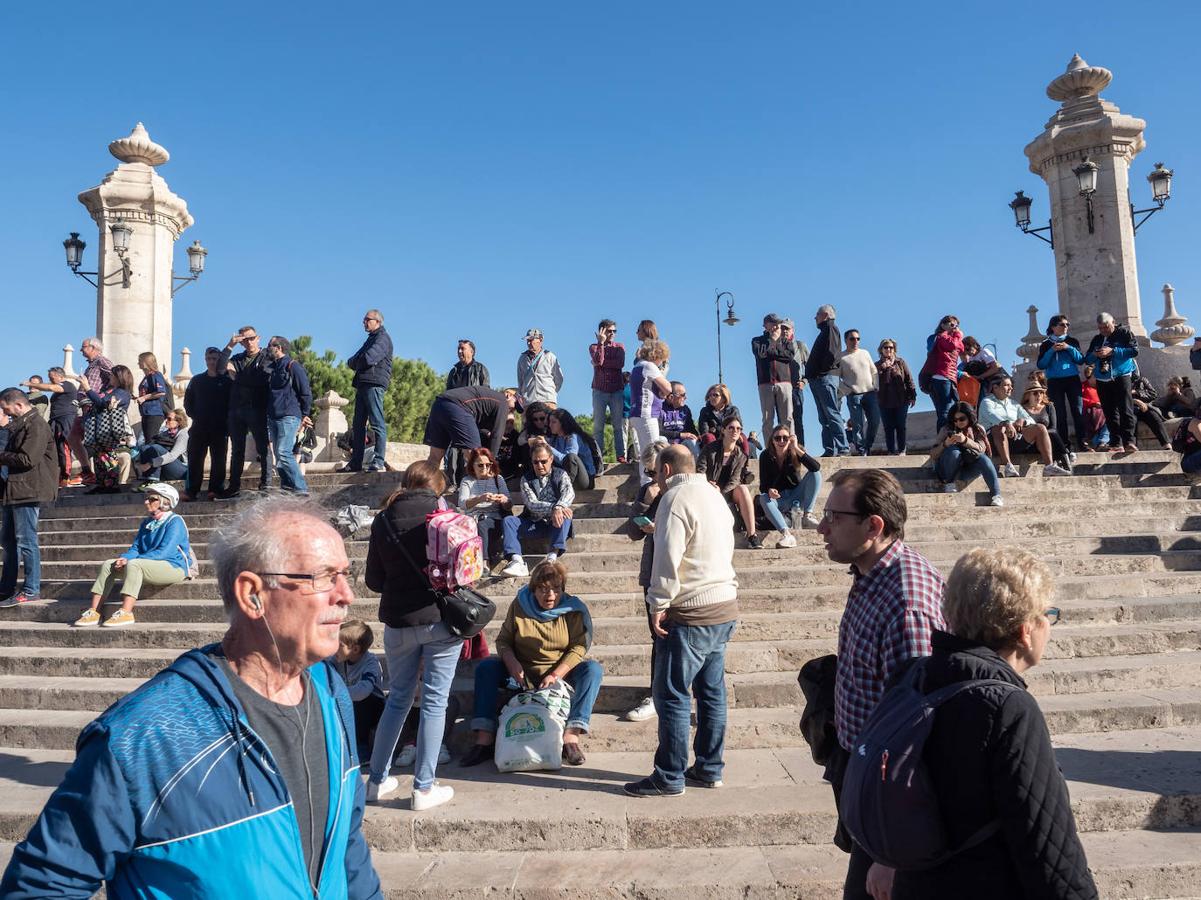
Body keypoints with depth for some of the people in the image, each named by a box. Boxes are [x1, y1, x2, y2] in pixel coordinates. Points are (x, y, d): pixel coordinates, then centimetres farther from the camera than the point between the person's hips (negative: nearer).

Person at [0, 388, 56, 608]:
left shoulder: (36, 426, -14)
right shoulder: (19, 425, 18)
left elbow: (27, 459, -21)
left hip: (27, 492, -10)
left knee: (26, 541, -7)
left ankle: (31, 590, -1)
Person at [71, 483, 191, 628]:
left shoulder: (175, 521, -9)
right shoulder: (147, 522, 18)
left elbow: (164, 552, -19)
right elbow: (135, 548, 13)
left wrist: (129, 560, -20)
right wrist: (124, 558, -12)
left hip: (174, 567, -8)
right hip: (151, 566, 9)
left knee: (133, 564, -33)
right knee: (108, 565, -4)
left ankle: (126, 613, -38)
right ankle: (93, 612, -11)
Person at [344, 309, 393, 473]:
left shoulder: (382, 338, -3)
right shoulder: (371, 338, 27)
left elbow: (368, 359, -17)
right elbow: (351, 361, 24)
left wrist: (355, 361, 3)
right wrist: (359, 362, 1)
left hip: (374, 384, -10)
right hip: (363, 385, 10)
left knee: (377, 424, -11)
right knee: (358, 425, 8)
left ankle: (378, 462, -13)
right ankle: (356, 462, 11)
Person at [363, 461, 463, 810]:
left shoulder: (383, 520, 1)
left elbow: (373, 580, 4)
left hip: (398, 621, 3)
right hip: (442, 618, -3)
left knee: (397, 699, 18)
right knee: (434, 702, 4)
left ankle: (377, 780, 24)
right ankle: (424, 788, 9)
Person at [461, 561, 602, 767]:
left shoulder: (574, 610, -7)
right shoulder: (519, 606, -2)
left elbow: (579, 647, -12)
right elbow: (503, 640, 0)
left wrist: (555, 675, -24)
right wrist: (512, 663, -21)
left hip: (561, 673, -1)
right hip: (523, 673, 2)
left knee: (593, 669, -28)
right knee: (486, 667, -19)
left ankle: (571, 737, -37)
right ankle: (484, 739, -27)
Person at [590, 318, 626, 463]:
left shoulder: (620, 347, 11)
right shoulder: (594, 347, 9)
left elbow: (620, 364, -8)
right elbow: (598, 360, -13)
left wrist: (601, 363, -7)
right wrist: (601, 342, -12)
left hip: (617, 391, 1)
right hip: (599, 391, 0)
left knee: (618, 424, -2)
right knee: (598, 425, -3)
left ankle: (621, 455, -3)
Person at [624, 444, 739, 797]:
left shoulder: (676, 497, -12)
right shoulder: (715, 496, 16)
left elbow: (668, 557, -20)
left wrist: (658, 605, -14)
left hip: (691, 613, -9)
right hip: (725, 609, 9)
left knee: (672, 695, -1)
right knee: (712, 692, 14)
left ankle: (669, 778, 6)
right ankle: (709, 769, 23)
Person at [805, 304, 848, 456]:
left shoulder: (831, 328, -3)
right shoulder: (825, 331, 25)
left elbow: (832, 353, -18)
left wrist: (823, 370, -15)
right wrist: (810, 373, 12)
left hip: (826, 378, -10)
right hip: (818, 380, 10)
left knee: (832, 415, -12)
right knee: (824, 418, 7)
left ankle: (843, 448, -13)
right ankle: (830, 450, 7)